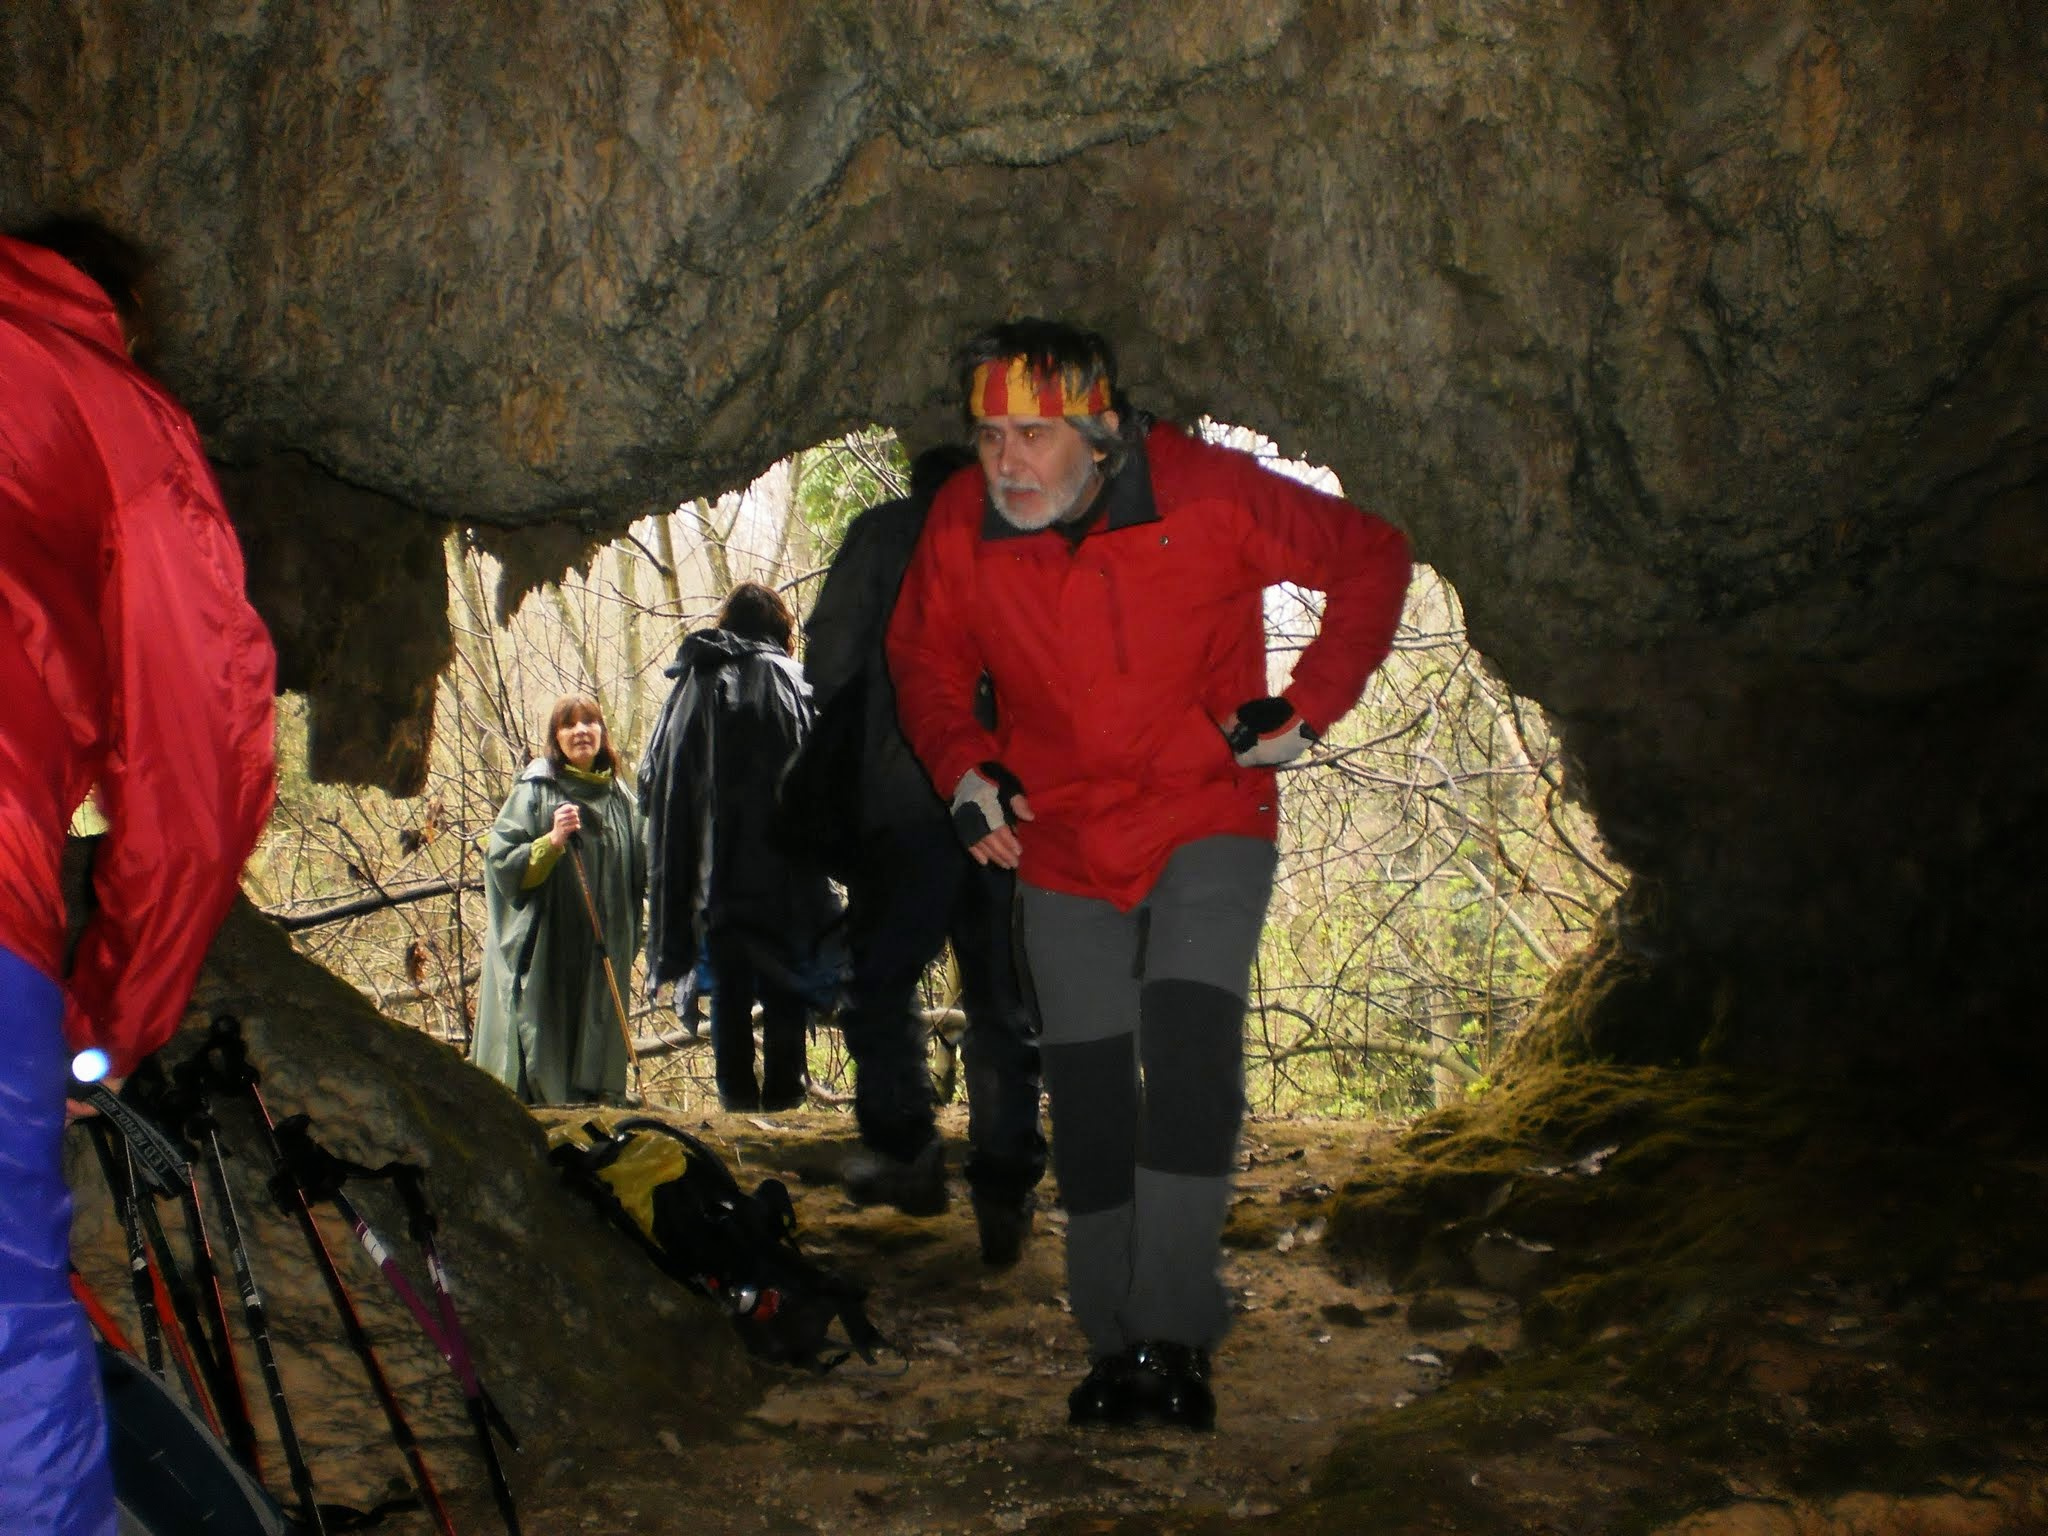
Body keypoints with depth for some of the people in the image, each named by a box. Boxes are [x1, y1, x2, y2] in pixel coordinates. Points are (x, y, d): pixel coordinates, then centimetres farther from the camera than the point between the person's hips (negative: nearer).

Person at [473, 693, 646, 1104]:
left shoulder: (620, 797, 12)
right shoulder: (536, 790, -1)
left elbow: (640, 875, 20)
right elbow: (502, 862, -7)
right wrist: (552, 840, -21)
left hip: (603, 956, 4)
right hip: (545, 951, -4)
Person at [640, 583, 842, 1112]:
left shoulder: (693, 684, 9)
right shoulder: (788, 682, 0)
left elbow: (655, 779, 10)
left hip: (712, 873, 3)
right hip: (781, 870, -3)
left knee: (728, 991, 9)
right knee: (785, 993, 4)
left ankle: (736, 1098, 9)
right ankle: (781, 1098, 1)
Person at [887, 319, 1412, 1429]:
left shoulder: (1211, 494, -19)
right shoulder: (960, 526, -10)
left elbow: (1369, 558, -5)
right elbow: (924, 659, 8)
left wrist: (1309, 707, -13)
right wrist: (962, 765, -9)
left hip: (1208, 820, -3)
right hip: (1062, 843, 3)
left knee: (1189, 1038, -21)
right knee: (1089, 1086, 5)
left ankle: (1176, 1335, -12)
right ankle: (1114, 1344, 18)